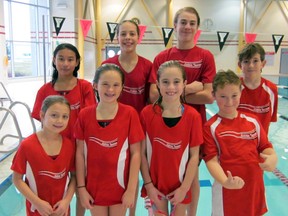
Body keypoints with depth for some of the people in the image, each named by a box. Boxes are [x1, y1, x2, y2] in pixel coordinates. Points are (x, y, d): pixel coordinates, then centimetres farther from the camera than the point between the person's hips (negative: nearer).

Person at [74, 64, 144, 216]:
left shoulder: (130, 113, -11)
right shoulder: (84, 115, -6)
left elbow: (135, 153, -9)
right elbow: (80, 153, -2)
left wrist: (131, 189, -9)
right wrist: (81, 187, -2)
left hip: (119, 186, -1)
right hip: (93, 187, 1)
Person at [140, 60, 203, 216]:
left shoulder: (193, 116, -11)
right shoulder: (147, 113, -11)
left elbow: (194, 156, -8)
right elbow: (142, 153, -7)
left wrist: (184, 187, -9)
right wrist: (148, 184, -8)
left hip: (180, 185, 0)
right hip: (155, 184, 0)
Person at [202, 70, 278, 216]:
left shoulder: (252, 121, 2)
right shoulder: (211, 127, -10)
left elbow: (265, 147, 7)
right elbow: (211, 159, -14)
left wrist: (272, 157, -15)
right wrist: (225, 182, -29)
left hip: (255, 188, 4)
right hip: (227, 190, -4)